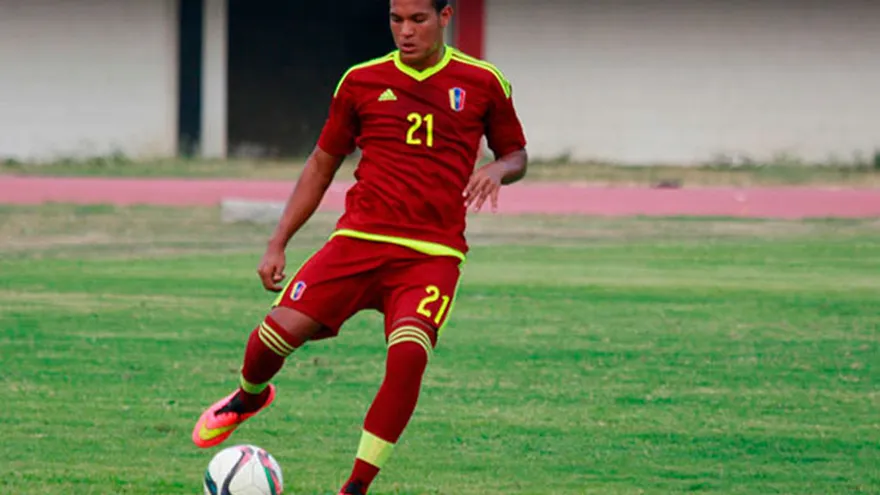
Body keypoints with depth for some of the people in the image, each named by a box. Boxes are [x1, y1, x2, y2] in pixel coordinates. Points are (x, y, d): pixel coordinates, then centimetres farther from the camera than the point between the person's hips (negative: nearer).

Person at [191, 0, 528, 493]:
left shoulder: (482, 83, 6)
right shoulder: (362, 81, 9)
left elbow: (517, 155, 19)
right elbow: (322, 164, 17)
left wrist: (497, 170, -7)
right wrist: (277, 244, 12)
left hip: (432, 253, -1)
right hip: (360, 238, 1)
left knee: (409, 354, -28)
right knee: (280, 329, -17)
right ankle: (250, 396, 21)